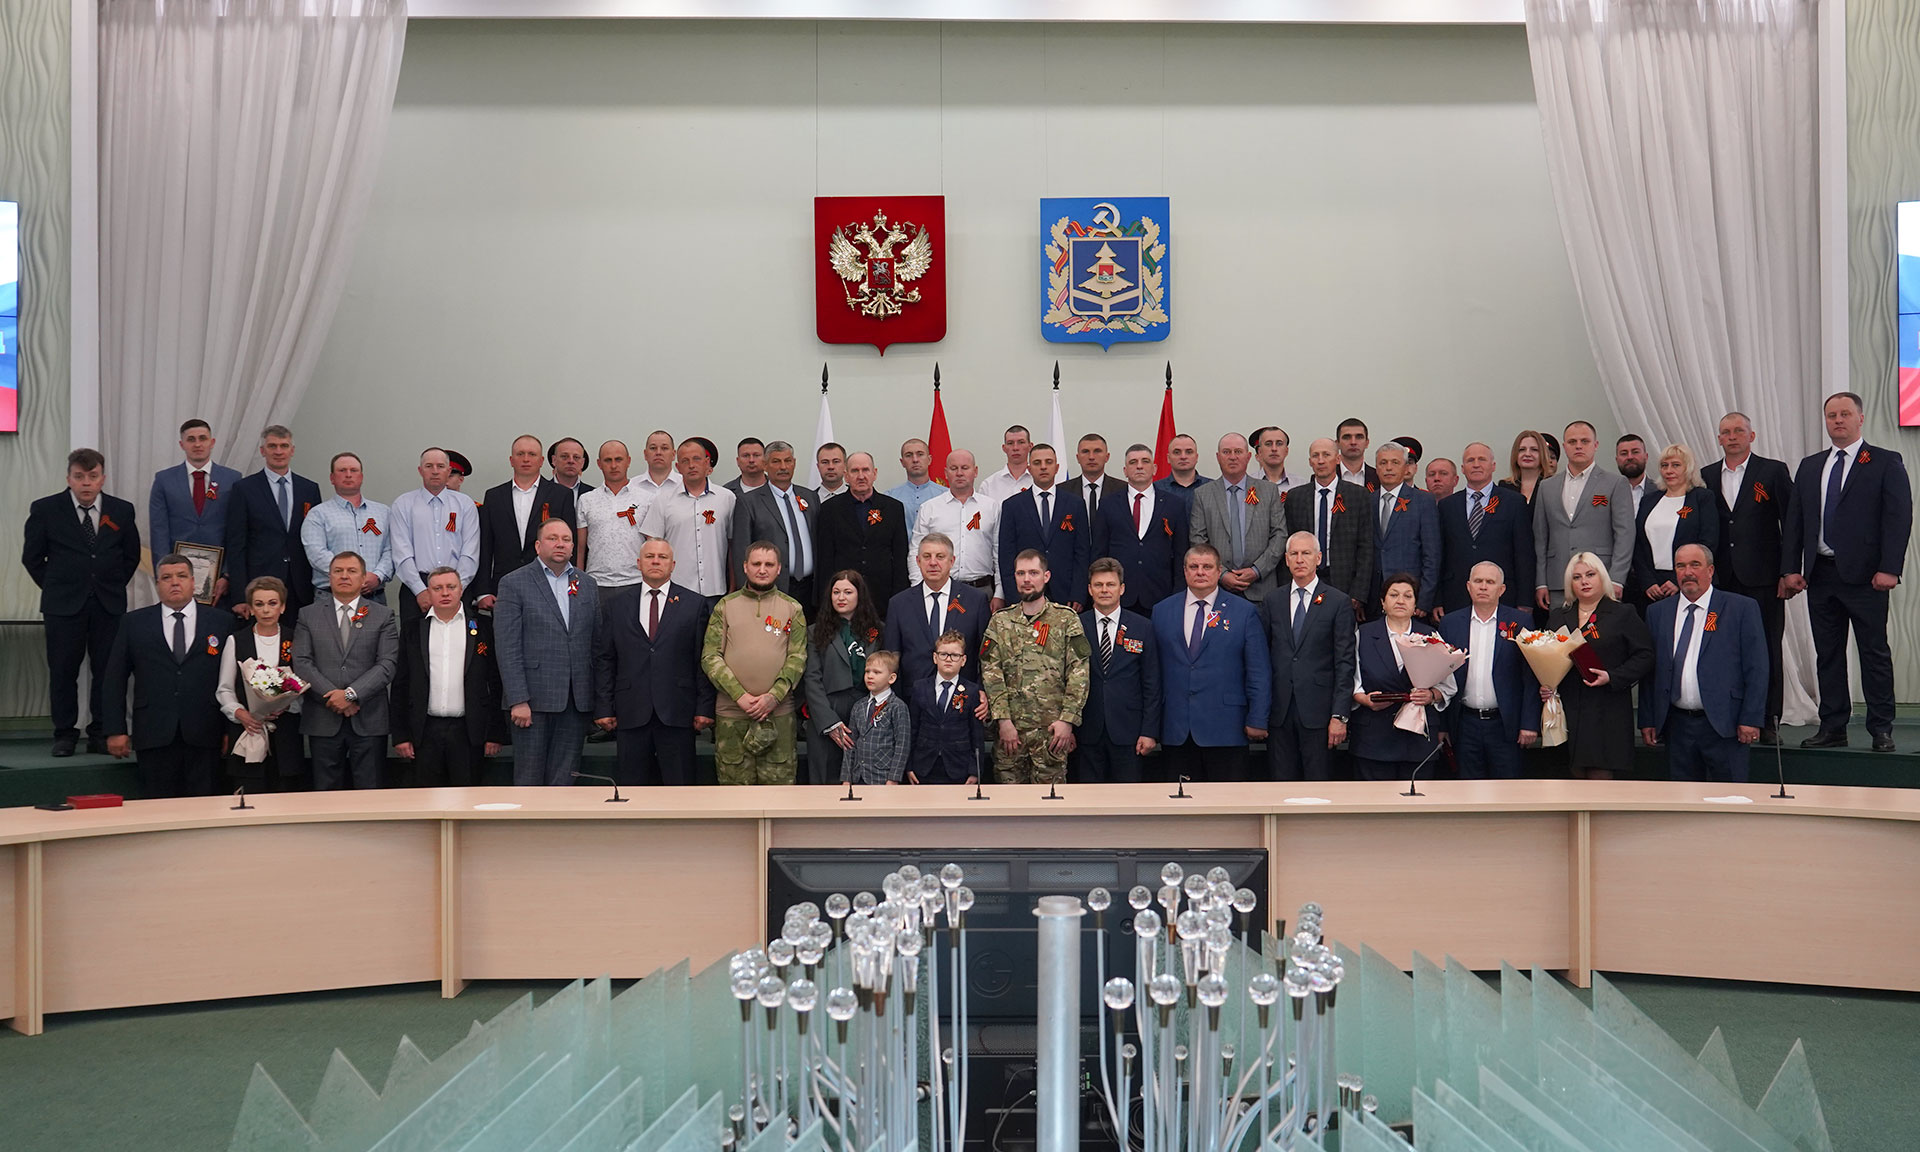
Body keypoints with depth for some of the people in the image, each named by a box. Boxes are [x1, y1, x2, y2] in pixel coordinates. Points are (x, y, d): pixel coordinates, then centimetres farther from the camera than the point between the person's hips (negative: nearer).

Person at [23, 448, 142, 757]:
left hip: (108, 604, 1)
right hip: (63, 605, -1)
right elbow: (32, 556, 7)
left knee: (107, 671, 2)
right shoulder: (45, 510, -1)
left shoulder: (122, 511, 4)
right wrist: (54, 587, 6)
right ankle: (65, 735, 11)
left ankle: (101, 733, 11)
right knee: (63, 671, 2)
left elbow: (131, 555, 14)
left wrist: (114, 586, 9)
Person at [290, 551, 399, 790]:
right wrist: (332, 697, -10)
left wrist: (351, 694, -14)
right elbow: (302, 663, 1)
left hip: (368, 720, -1)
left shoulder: (383, 616, 7)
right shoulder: (308, 615, 10)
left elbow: (387, 664, -3)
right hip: (323, 722, 1)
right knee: (326, 794, 5)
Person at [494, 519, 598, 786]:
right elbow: (507, 648, -6)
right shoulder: (514, 583, 0)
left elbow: (597, 643, 12)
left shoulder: (587, 584, 13)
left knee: (564, 780, 7)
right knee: (528, 779, 1)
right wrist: (518, 701, -13)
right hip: (534, 699, -4)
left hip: (576, 701, 4)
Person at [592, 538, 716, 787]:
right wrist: (603, 708, 2)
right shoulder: (616, 603, 11)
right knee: (630, 783, 4)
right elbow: (603, 659, 9)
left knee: (680, 783, 0)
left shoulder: (694, 603, 6)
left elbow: (704, 661, 3)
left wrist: (705, 708, -3)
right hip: (630, 712, 1)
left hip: (677, 712, -1)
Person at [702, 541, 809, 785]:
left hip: (778, 711, 0)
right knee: (735, 779, 2)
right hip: (730, 712, 0)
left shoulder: (793, 609, 8)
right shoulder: (725, 606, 8)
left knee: (779, 779, -2)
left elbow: (798, 657, 2)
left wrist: (774, 696, -12)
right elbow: (710, 656, 1)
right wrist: (739, 695, -10)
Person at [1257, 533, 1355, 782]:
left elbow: (1345, 663, -2)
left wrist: (1339, 715, -8)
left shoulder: (1338, 602, 1)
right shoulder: (1272, 602, 10)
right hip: (1279, 712, 3)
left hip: (1318, 711, -2)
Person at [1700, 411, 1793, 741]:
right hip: (1720, 578, 3)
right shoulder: (1706, 476, 12)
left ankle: (1769, 723, 6)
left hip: (1761, 578, -3)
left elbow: (1791, 524, 1)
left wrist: (1788, 572, -5)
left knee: (1766, 651, 0)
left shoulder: (1773, 472, 3)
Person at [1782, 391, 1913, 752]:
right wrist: (1791, 568, 3)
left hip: (1864, 574, -5)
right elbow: (1794, 520, 13)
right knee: (1827, 654, 8)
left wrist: (1889, 569, -15)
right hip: (1820, 573, 5)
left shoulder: (1886, 462, 1)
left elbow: (1899, 517, -6)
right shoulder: (1809, 467, 15)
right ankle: (1832, 728, 14)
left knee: (1874, 652, 0)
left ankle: (1881, 730, 7)